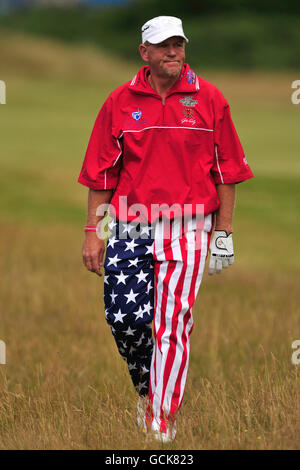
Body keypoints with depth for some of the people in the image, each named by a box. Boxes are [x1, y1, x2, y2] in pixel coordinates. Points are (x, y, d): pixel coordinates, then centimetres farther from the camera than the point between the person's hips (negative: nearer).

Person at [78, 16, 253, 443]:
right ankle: (146, 388, 24)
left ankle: (163, 417, 2)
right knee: (124, 318, -4)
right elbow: (100, 173, 7)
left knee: (173, 323, -6)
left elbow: (226, 170, 5)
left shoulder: (208, 99, 2)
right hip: (130, 227, 1)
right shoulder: (120, 102, 4)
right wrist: (92, 231, 3)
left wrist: (224, 232, 3)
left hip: (188, 227, -1)